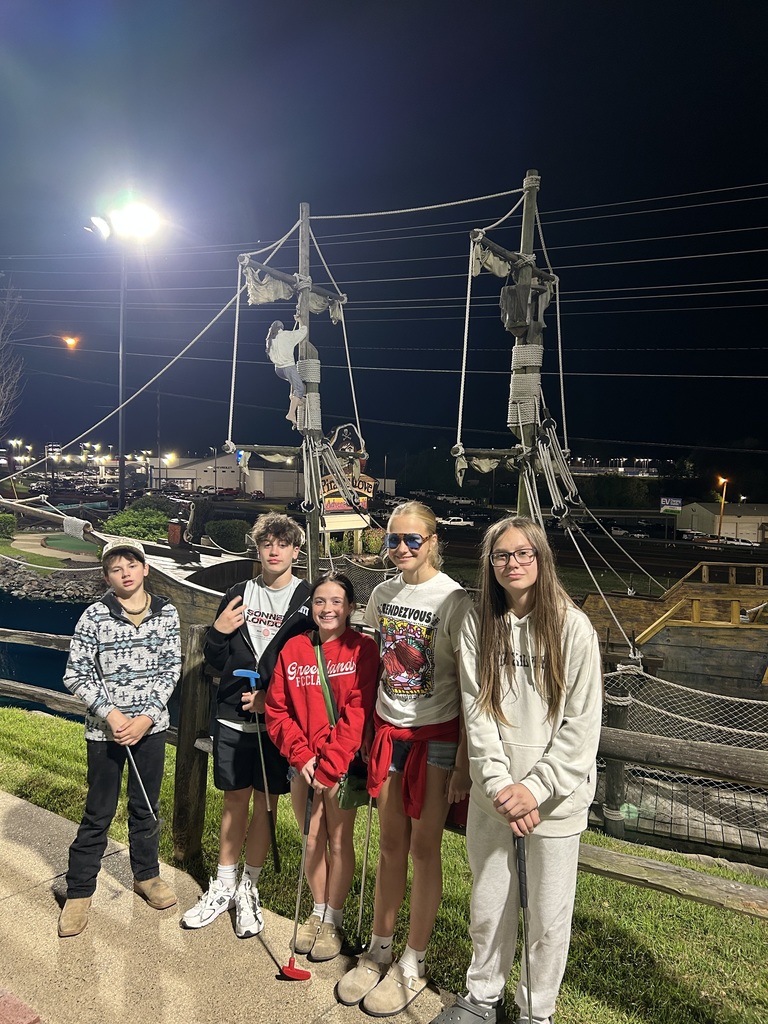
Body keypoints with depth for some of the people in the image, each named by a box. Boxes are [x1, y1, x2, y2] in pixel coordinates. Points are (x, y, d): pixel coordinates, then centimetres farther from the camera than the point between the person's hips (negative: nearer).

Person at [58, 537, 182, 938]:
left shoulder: (167, 613, -5)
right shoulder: (95, 616, -12)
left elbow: (171, 668, -2)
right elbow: (75, 674, -8)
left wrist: (148, 716, -10)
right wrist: (110, 713, -15)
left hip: (151, 725, 2)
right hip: (105, 728, -2)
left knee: (146, 807, 17)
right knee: (98, 813, 8)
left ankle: (146, 875, 38)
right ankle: (78, 892, 27)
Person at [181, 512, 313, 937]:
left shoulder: (308, 600, -3)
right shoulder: (238, 595, 6)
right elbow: (216, 662, 10)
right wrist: (217, 633, -10)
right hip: (232, 716, 2)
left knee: (265, 803, 8)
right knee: (235, 799, 13)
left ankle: (248, 888, 26)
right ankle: (223, 885, 29)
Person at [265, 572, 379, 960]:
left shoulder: (363, 649, -9)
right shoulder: (293, 649, 2)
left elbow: (358, 712, -14)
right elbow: (276, 710, 2)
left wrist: (329, 765, -15)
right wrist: (302, 756, -9)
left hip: (342, 763, -3)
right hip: (302, 763, 3)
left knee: (340, 842, 7)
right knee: (313, 841, 14)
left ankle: (333, 921, 25)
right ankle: (318, 912, 33)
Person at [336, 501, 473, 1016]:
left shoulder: (454, 600, -15)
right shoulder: (382, 594, 2)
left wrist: (464, 762, -14)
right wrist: (367, 733, 15)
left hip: (436, 737, -5)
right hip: (388, 731, 5)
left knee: (424, 849, 7)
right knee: (390, 845, 15)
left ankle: (413, 965, 25)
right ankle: (379, 951, 32)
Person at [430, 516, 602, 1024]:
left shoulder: (574, 627, -11)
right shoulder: (478, 627, -1)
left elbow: (583, 723, -11)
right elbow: (477, 713, -5)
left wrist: (535, 788, -16)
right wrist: (499, 785, -14)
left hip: (555, 797, -3)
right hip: (491, 796, 3)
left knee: (548, 915, 12)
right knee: (487, 907, 18)